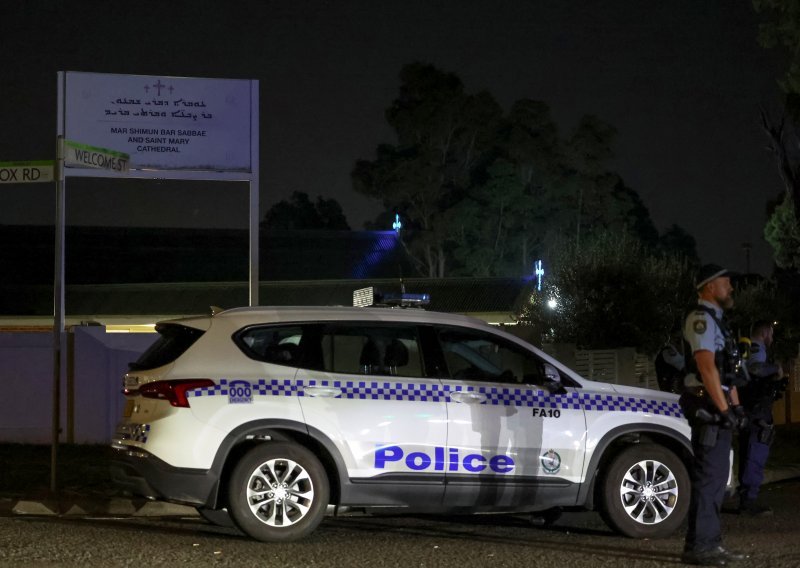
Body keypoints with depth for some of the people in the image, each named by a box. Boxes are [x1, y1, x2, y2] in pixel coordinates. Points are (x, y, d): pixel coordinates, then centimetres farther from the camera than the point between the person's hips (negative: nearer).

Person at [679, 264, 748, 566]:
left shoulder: (715, 321, 22)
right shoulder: (701, 318, -11)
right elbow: (706, 367, -20)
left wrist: (736, 406, 17)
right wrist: (724, 408, -22)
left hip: (720, 407, 11)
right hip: (707, 405, -11)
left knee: (716, 475, 13)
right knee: (708, 476, -12)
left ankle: (710, 541, 18)